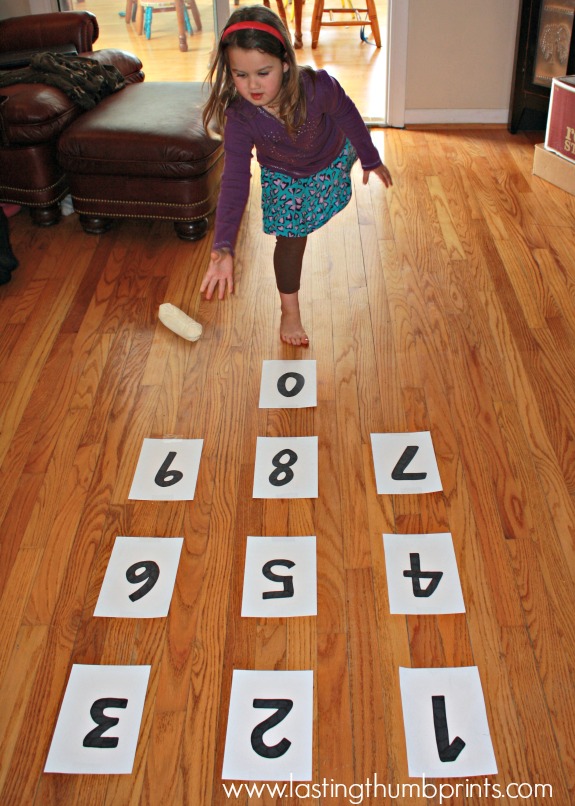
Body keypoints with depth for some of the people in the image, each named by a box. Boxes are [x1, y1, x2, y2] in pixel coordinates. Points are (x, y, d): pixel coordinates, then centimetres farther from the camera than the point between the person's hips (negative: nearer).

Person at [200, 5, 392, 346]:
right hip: (283, 177, 0)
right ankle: (290, 312, 22)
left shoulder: (318, 87, -41)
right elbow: (234, 184, -41)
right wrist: (223, 249, -52)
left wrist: (371, 159, -3)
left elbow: (348, 118, -20)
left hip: (333, 157, 1)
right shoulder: (239, 118, -39)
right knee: (291, 238, 3)